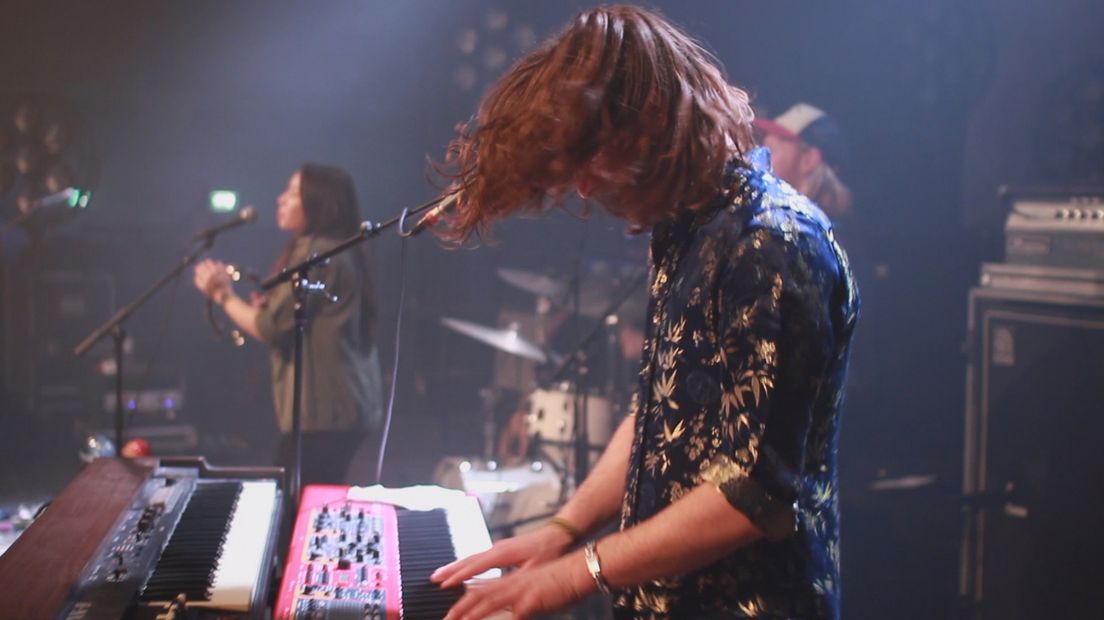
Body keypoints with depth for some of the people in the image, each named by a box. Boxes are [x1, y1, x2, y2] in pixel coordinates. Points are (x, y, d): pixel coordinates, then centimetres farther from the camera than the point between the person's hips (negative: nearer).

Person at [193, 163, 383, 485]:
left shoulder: (314, 253, -15)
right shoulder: (342, 252, 16)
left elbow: (270, 328, -15)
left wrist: (223, 295, -2)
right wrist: (263, 306, 7)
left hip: (322, 413, -10)